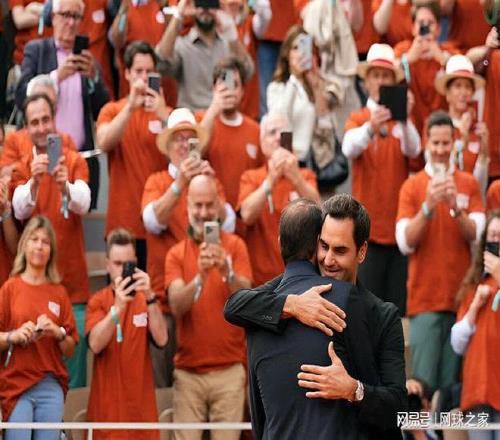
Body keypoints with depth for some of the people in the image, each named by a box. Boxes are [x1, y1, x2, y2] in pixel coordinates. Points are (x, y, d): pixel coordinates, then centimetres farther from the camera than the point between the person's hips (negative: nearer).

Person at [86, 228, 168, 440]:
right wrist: (118, 307, -27)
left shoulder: (145, 299, 7)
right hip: (107, 403, -2)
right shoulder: (98, 301, 2)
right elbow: (95, 344, -15)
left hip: (141, 401, 2)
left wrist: (150, 298, -20)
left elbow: (161, 339, -9)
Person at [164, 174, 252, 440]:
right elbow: (177, 305, -10)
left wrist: (226, 271, -29)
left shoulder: (234, 246, 3)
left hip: (228, 370, -1)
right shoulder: (176, 254, 5)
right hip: (188, 371, 1)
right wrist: (200, 276, -27)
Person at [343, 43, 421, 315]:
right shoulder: (357, 119, 3)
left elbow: (413, 150, -13)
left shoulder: (401, 121, 8)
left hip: (399, 225, 2)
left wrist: (404, 119, -33)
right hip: (368, 225, -2)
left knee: (399, 301, 2)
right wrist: (370, 128, -40)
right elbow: (349, 148, -19)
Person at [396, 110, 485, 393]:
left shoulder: (469, 184, 8)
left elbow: (477, 236, -2)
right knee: (423, 381, -7)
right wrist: (428, 206, -19)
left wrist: (456, 207, -18)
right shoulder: (412, 186, 3)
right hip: (425, 298, -2)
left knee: (453, 381, 3)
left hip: (460, 297, 2)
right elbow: (405, 243, -6)